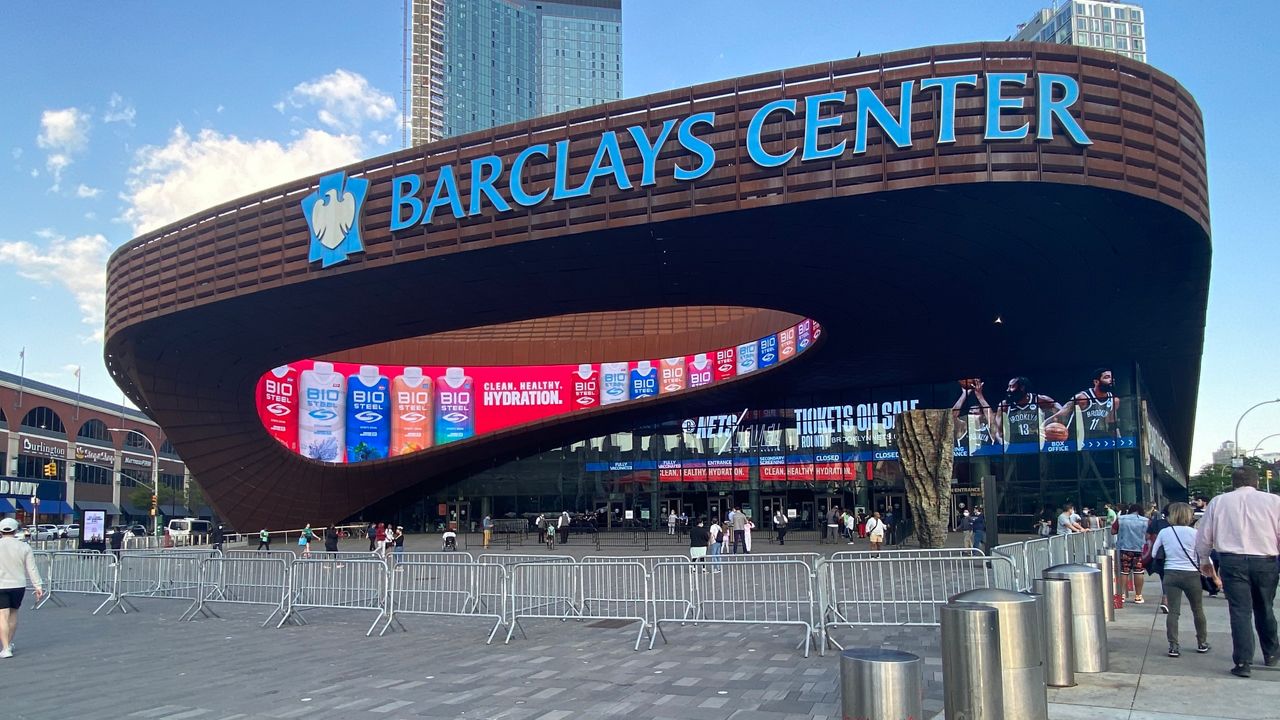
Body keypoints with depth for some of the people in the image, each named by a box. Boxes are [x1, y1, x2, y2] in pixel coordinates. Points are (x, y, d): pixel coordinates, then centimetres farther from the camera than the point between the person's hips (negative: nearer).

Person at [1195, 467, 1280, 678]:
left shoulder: (1218, 502, 4)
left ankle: (1243, 663, -5)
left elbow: (1204, 536, 8)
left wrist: (1204, 560, 23)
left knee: (1240, 611, 1)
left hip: (1233, 561, -1)